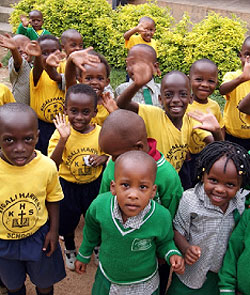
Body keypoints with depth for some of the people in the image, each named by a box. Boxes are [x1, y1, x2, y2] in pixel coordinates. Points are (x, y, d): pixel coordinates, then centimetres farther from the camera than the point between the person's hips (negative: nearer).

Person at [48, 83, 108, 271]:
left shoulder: (100, 132, -13)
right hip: (68, 186, -1)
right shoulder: (61, 133, -20)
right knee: (67, 222, 20)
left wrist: (103, 158, -19)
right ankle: (70, 250, 51)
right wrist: (63, 139, -38)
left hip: (94, 184, 2)